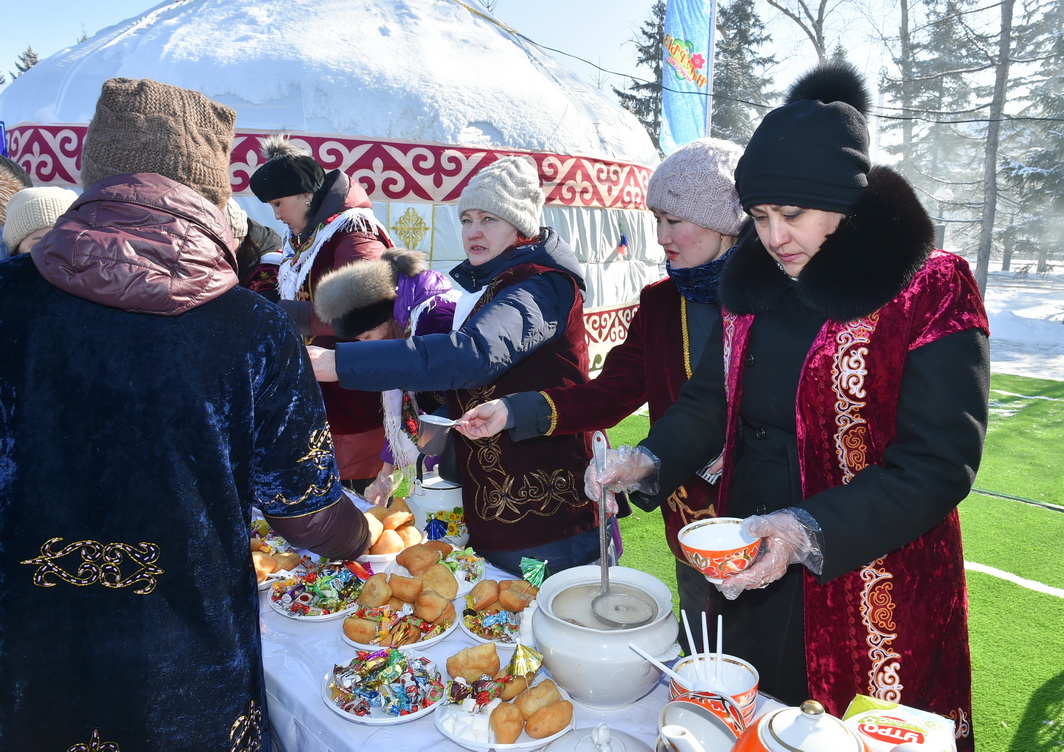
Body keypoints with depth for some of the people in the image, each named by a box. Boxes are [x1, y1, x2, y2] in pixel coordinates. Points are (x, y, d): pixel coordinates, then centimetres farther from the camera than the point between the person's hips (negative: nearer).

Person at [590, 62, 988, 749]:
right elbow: (715, 396, 9)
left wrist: (813, 532, -30)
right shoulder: (754, 283, 3)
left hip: (870, 589, -5)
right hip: (748, 571, 5)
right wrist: (652, 461, -8)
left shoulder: (931, 290, -14)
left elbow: (938, 461, -19)